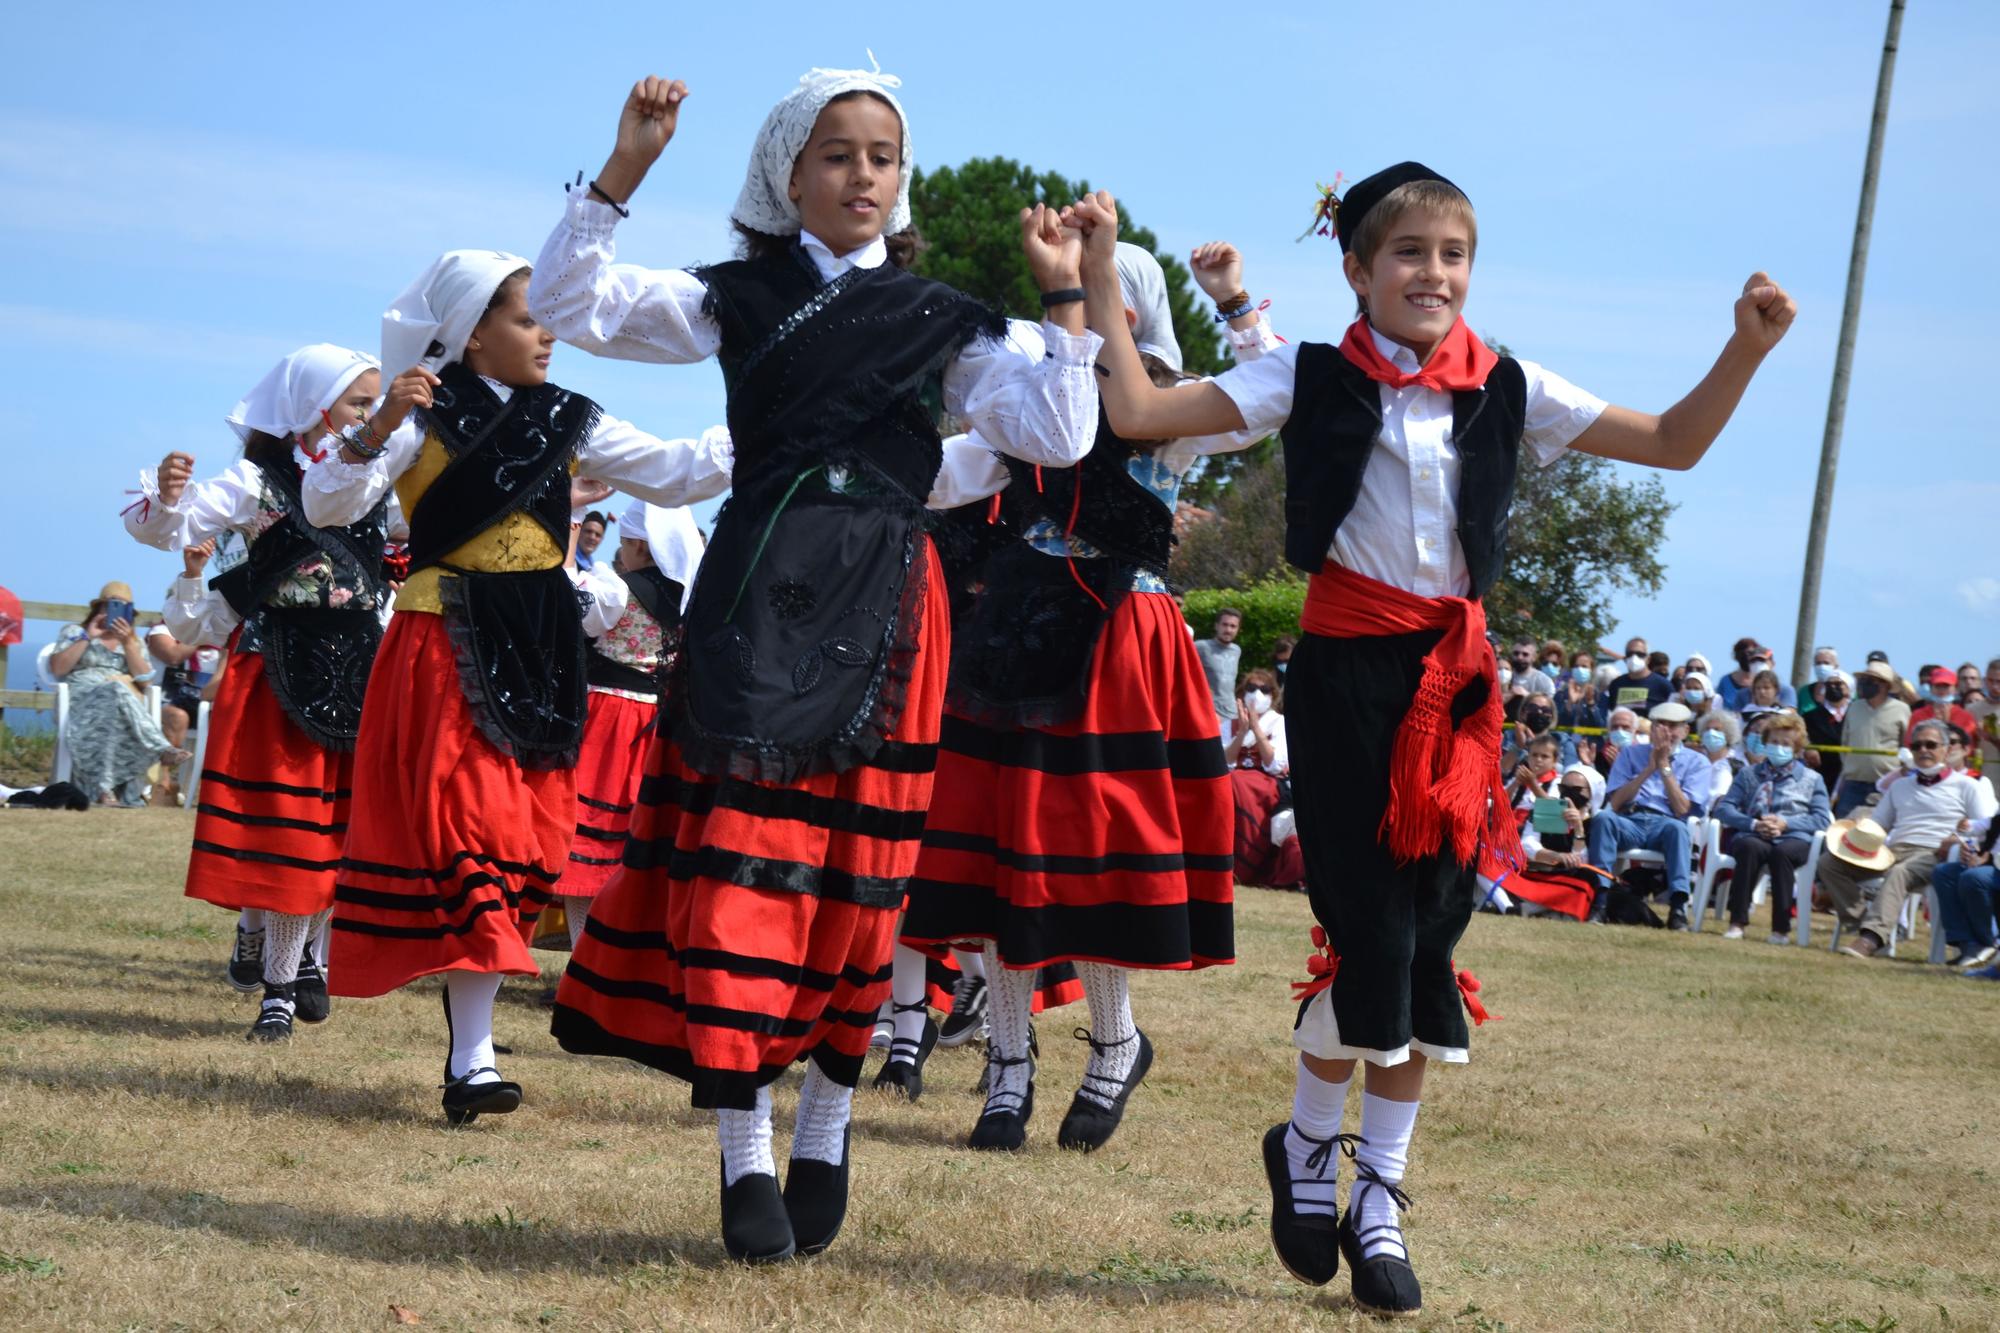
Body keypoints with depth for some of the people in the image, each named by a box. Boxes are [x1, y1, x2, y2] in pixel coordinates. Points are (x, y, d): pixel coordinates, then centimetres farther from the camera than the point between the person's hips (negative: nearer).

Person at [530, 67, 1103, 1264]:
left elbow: (1057, 435, 0)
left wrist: (1066, 297, -3)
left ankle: (826, 1137, 17)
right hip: (756, 594, -1)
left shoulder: (943, 321, 9)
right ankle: (745, 1155, -7)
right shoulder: (739, 299, 8)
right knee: (742, 857, -9)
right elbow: (570, 306, 3)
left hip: (880, 611, 1)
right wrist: (626, 171, -6)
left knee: (855, 871, 3)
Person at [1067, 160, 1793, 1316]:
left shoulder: (1507, 391, 6)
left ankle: (1381, 1195, 16)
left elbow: (1675, 443, 6)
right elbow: (1138, 412, -4)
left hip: (1454, 676, 3)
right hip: (1346, 669, -3)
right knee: (1369, 936, -9)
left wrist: (1749, 349, -8)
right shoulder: (1313, 380, 0)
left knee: (1434, 939, 3)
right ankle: (1308, 1148, 18)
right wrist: (1103, 277, -8)